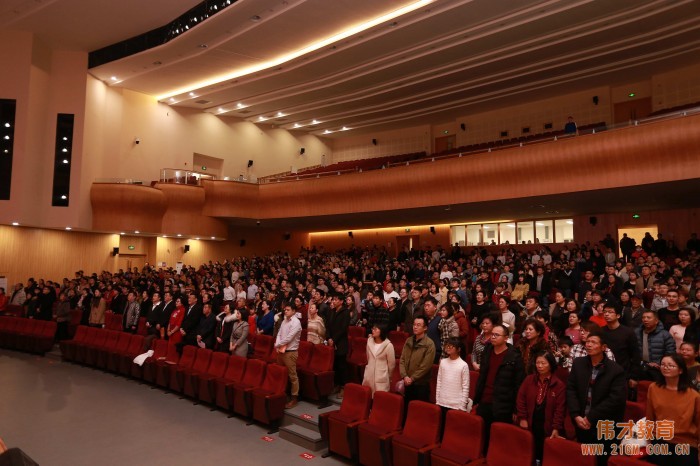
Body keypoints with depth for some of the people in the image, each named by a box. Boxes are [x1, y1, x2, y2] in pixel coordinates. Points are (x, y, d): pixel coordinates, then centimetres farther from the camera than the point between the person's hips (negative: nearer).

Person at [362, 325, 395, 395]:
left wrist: (388, 377, 8)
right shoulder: (369, 341, 0)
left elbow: (391, 364, -4)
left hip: (381, 378, -5)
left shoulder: (388, 345, -14)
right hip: (369, 375, 5)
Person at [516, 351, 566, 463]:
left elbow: (560, 408, -9)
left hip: (547, 427, -2)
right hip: (530, 424, 2)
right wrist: (522, 418, -4)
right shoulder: (529, 379, 0)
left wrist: (556, 428, -13)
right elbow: (521, 399, 1)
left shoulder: (559, 385, -8)